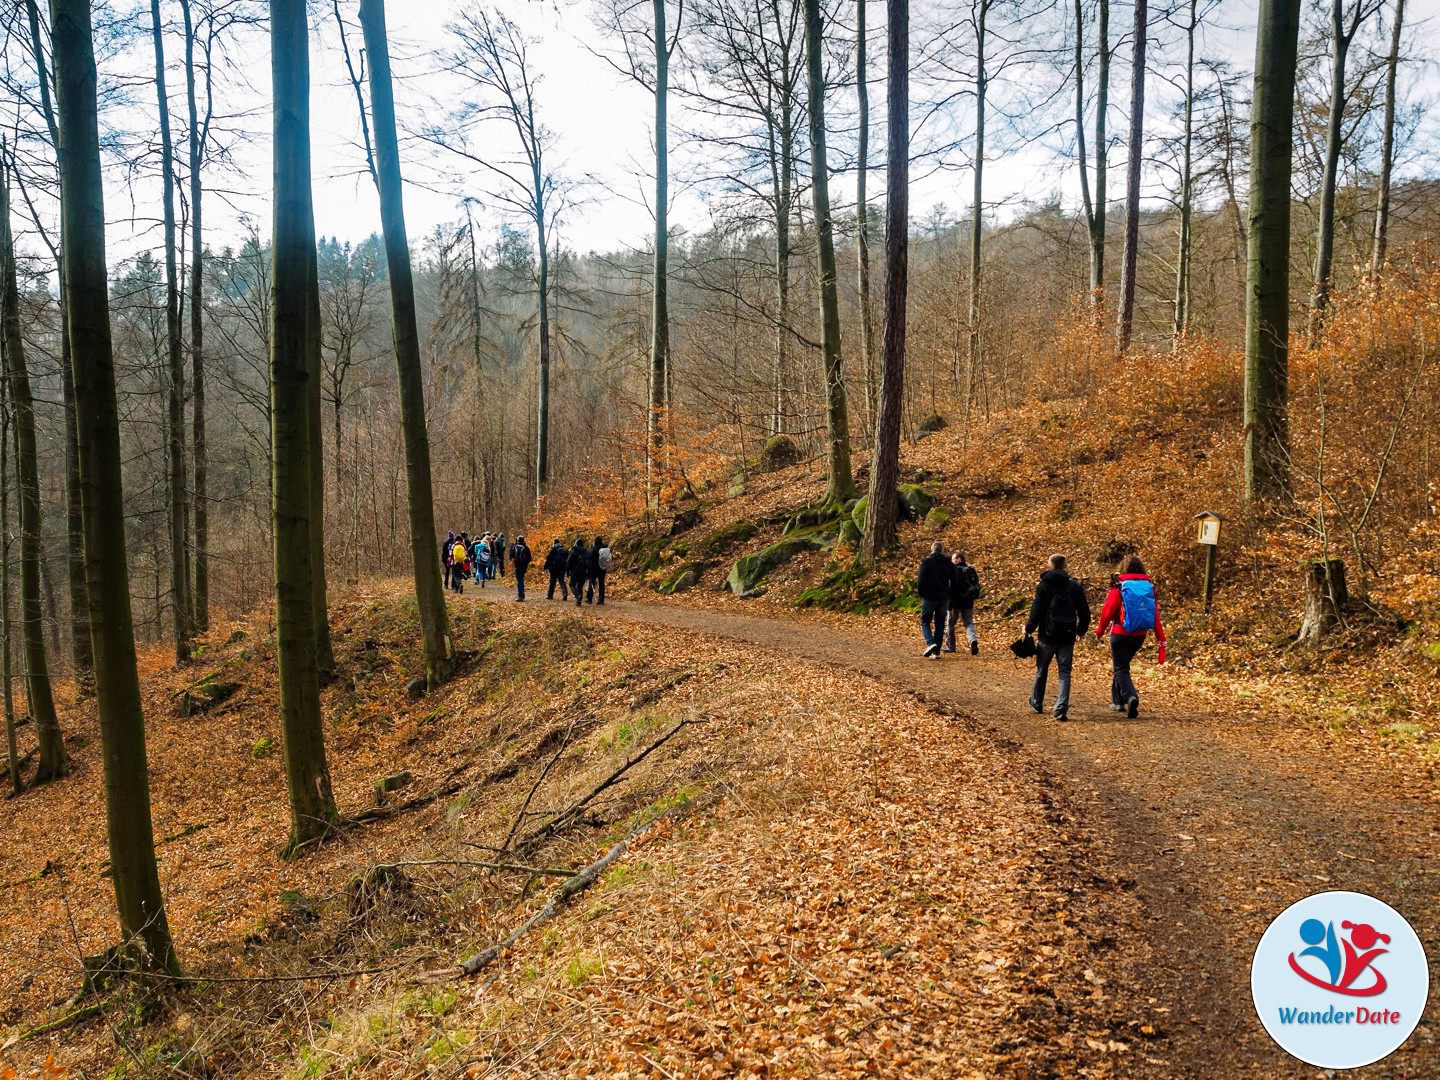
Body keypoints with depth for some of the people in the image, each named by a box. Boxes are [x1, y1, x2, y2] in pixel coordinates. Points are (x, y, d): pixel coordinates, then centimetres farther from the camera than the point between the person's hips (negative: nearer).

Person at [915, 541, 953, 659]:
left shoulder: (927, 561, -5)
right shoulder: (948, 563, 7)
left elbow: (921, 580, -11)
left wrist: (921, 593, 2)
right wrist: (949, 595, 13)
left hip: (930, 596, -4)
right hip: (944, 598, 4)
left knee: (925, 621, 9)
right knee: (940, 624, 9)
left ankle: (930, 643, -16)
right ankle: (936, 652, 7)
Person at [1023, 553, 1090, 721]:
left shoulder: (1043, 586, -6)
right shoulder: (1074, 586, 2)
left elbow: (1036, 612, -9)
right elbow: (1084, 611, 5)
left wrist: (1029, 629, 6)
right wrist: (1081, 630, 20)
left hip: (1048, 636, -1)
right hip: (1067, 637, 1)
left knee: (1041, 670, 16)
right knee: (1064, 672, 3)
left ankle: (1037, 703, 31)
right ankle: (1061, 709, -10)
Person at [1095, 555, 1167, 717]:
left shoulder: (1119, 587, -11)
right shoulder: (1149, 587, 1)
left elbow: (1107, 611, -9)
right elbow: (1155, 614, 2)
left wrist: (1100, 631, 5)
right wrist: (1161, 638, 6)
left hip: (1120, 634, -5)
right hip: (1140, 636, 5)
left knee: (1121, 669, 0)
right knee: (1122, 665, 22)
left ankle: (1130, 697, -25)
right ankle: (1118, 701, 27)